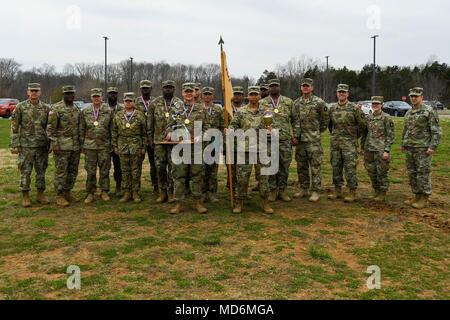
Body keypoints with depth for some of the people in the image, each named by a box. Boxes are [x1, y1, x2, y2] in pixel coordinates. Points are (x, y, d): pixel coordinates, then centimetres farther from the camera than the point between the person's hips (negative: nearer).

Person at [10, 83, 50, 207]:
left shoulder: (45, 108, 5)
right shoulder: (20, 107, -2)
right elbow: (14, 127, -1)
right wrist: (14, 145, -6)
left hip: (42, 146, 2)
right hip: (26, 146, -2)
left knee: (41, 171, 8)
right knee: (25, 172, 1)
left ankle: (40, 194, 19)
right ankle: (25, 196, 11)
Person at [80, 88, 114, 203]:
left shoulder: (108, 111, 4)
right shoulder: (85, 112, 8)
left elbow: (112, 129, 6)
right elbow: (82, 130, 11)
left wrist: (113, 144, 3)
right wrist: (82, 144, 8)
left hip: (104, 146, -1)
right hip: (90, 146, 1)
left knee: (104, 170, 4)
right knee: (90, 171, 2)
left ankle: (104, 192, 16)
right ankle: (90, 194, 11)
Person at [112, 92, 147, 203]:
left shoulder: (140, 115, 2)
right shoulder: (118, 116, 8)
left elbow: (144, 132, 3)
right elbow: (114, 132, 12)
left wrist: (144, 146, -1)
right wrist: (115, 146, 8)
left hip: (136, 146, -2)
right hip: (122, 146, 2)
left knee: (136, 170, 1)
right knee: (125, 170, 5)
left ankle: (135, 193, 10)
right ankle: (127, 193, 13)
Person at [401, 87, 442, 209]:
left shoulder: (429, 111, -6)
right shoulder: (408, 113, 15)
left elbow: (437, 131, -10)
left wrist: (433, 147, -17)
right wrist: (403, 144, 22)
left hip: (423, 149, -7)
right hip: (410, 149, 7)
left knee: (423, 174, -4)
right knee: (412, 173, 9)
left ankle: (424, 200, 4)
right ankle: (417, 196, 20)